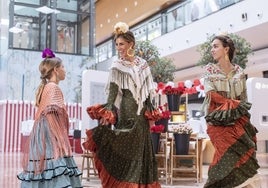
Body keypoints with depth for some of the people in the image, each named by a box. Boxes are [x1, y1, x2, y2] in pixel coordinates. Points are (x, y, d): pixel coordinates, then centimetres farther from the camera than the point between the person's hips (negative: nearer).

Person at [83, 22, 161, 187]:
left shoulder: (143, 65, 10)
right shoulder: (117, 66, 2)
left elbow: (148, 92, 11)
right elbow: (112, 92, -5)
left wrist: (150, 113, 6)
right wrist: (107, 113, -17)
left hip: (141, 115, 3)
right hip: (125, 112, -3)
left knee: (141, 151, 7)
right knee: (124, 152, -3)